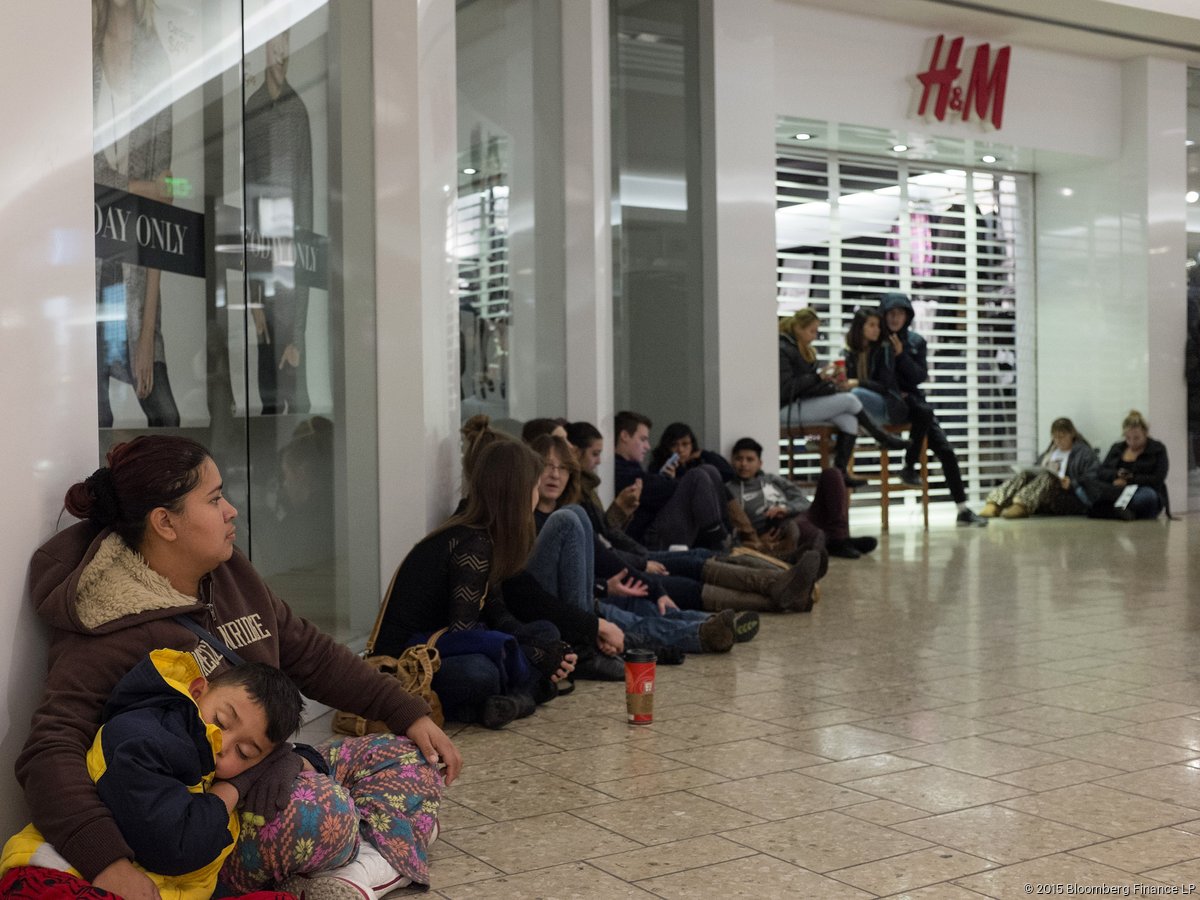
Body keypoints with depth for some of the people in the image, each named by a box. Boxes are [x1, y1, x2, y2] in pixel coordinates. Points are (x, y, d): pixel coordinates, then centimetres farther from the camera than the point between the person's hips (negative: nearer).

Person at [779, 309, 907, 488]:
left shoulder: (803, 349, 15)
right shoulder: (783, 349, -15)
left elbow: (809, 383, 15)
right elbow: (785, 389, -22)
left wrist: (832, 383, -3)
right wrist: (818, 377, -22)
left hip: (801, 403, 9)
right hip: (786, 409, -9)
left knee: (848, 420, -12)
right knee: (849, 400, -12)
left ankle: (840, 472, -14)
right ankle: (883, 438, 6)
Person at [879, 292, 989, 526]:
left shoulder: (916, 342, 8)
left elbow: (921, 376, 0)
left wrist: (901, 355, -13)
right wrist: (894, 393, -12)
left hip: (911, 398, 5)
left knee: (945, 450, -7)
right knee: (924, 412, -36)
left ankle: (963, 510, -4)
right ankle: (909, 467, -18)